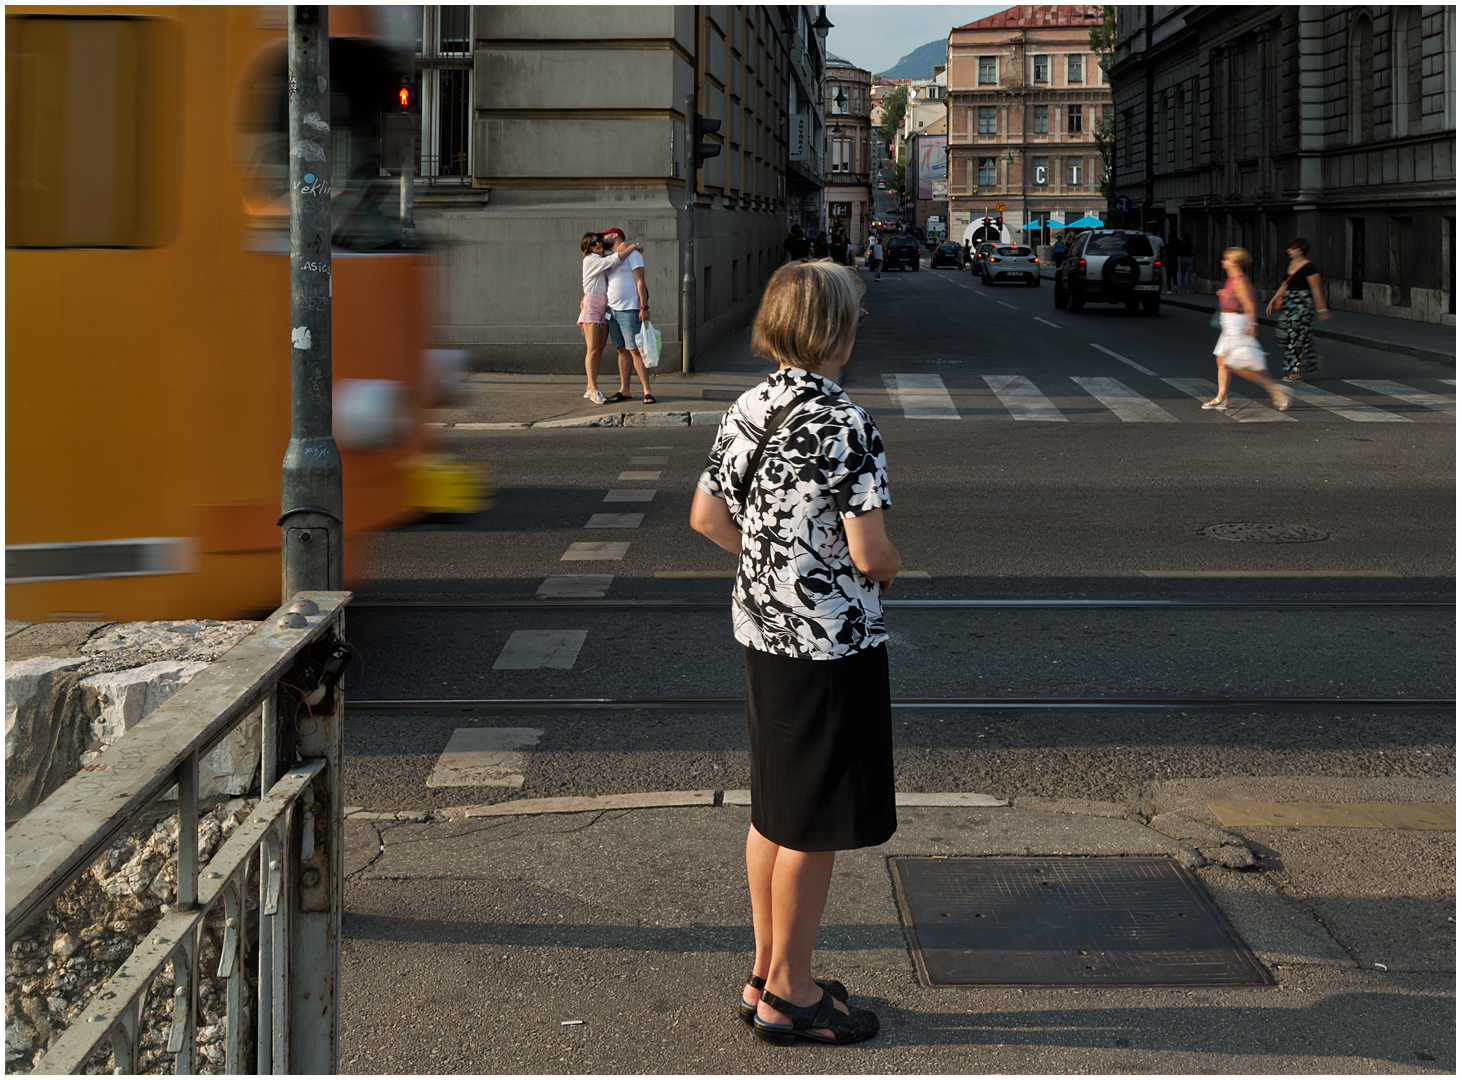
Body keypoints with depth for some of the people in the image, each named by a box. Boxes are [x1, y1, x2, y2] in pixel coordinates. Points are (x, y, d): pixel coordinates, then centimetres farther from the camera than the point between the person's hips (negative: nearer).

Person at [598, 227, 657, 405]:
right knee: (622, 350, 8)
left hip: (629, 310, -8)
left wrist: (644, 307, -17)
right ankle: (624, 390, 10)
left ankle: (647, 391, -9)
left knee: (635, 350, -11)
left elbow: (640, 281, -11)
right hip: (613, 310, 8)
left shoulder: (632, 254, -5)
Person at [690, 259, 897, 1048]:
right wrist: (890, 566, 0)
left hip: (762, 632, 8)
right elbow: (869, 553, -22)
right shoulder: (846, 427, -20)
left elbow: (707, 518, 9)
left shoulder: (748, 409, 3)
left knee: (773, 813, 18)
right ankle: (789, 995, 15)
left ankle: (767, 975, 30)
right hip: (831, 642, -8)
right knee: (813, 826, 4)